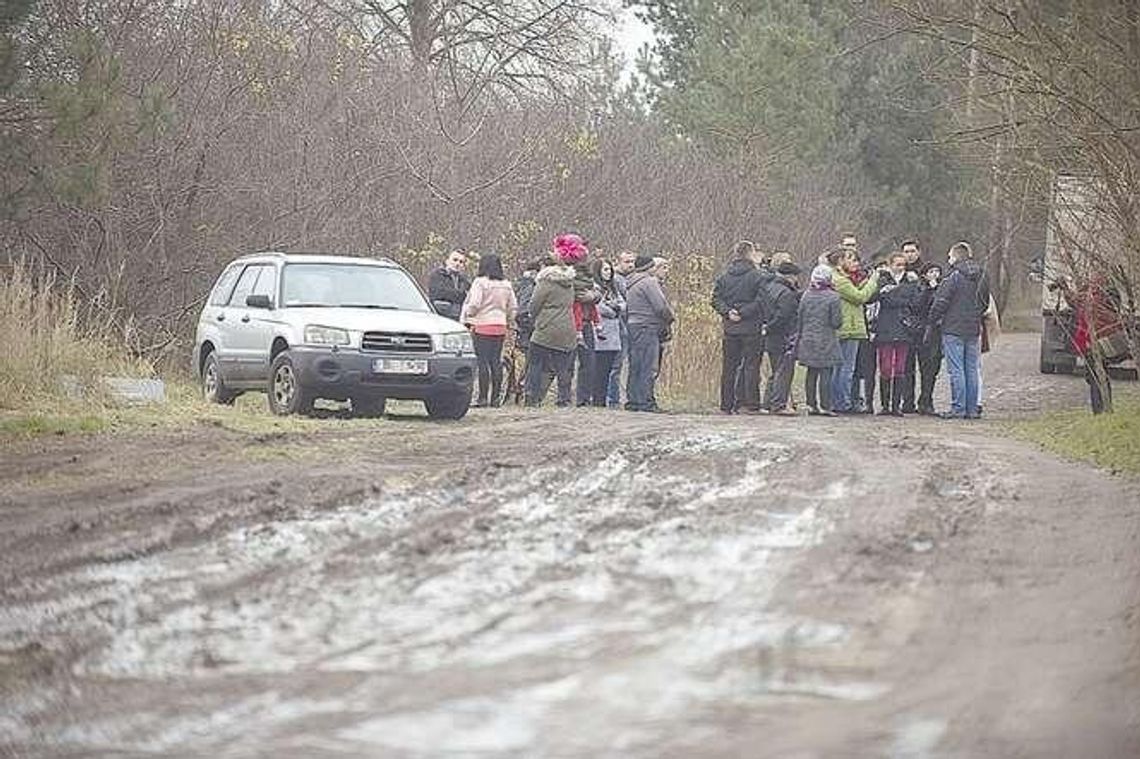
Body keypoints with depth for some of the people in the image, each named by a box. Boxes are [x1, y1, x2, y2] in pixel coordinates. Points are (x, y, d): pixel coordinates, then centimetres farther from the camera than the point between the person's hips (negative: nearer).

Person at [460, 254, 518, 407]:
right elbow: (513, 307, 14)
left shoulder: (480, 282, -8)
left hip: (482, 327, -6)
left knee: (483, 362, -5)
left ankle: (483, 397, -8)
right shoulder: (506, 285, 12)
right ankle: (495, 397, 9)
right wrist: (509, 321, 25)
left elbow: (474, 304, -13)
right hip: (500, 327, 6)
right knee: (496, 362, 8)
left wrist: (467, 319, 2)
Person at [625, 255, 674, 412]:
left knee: (635, 367, 11)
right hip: (648, 328, -9)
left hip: (633, 326, 9)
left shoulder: (631, 285, 19)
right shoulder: (649, 282, -9)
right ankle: (644, 401, -12)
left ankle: (632, 400, 12)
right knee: (648, 367, -9)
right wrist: (669, 320, 3)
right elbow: (660, 306, -15)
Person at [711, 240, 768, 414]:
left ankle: (727, 405, 9)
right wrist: (744, 313, -8)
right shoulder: (756, 276, -8)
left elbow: (716, 299, 3)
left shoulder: (724, 276, 6)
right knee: (751, 365, 1)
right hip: (751, 328, -4)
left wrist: (728, 312, -3)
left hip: (729, 328, 4)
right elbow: (761, 301, -14)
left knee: (729, 367, 8)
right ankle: (750, 403, -2)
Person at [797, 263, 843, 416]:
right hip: (826, 341, -5)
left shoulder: (806, 296, 3)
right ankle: (824, 406, -4)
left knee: (812, 373, 11)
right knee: (826, 374, -2)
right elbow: (836, 322, -12)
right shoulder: (832, 297, -12)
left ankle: (811, 405, 13)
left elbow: (799, 317, 8)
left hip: (808, 339, 5)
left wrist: (800, 336, 17)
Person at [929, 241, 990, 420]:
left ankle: (958, 408, -6)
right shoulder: (982, 277, 9)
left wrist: (934, 319, 3)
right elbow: (985, 303, 18)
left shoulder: (953, 277, -13)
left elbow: (940, 302, -13)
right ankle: (972, 409, 10)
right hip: (974, 330, 6)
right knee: (971, 370, 9)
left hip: (954, 329, -6)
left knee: (956, 370, -4)